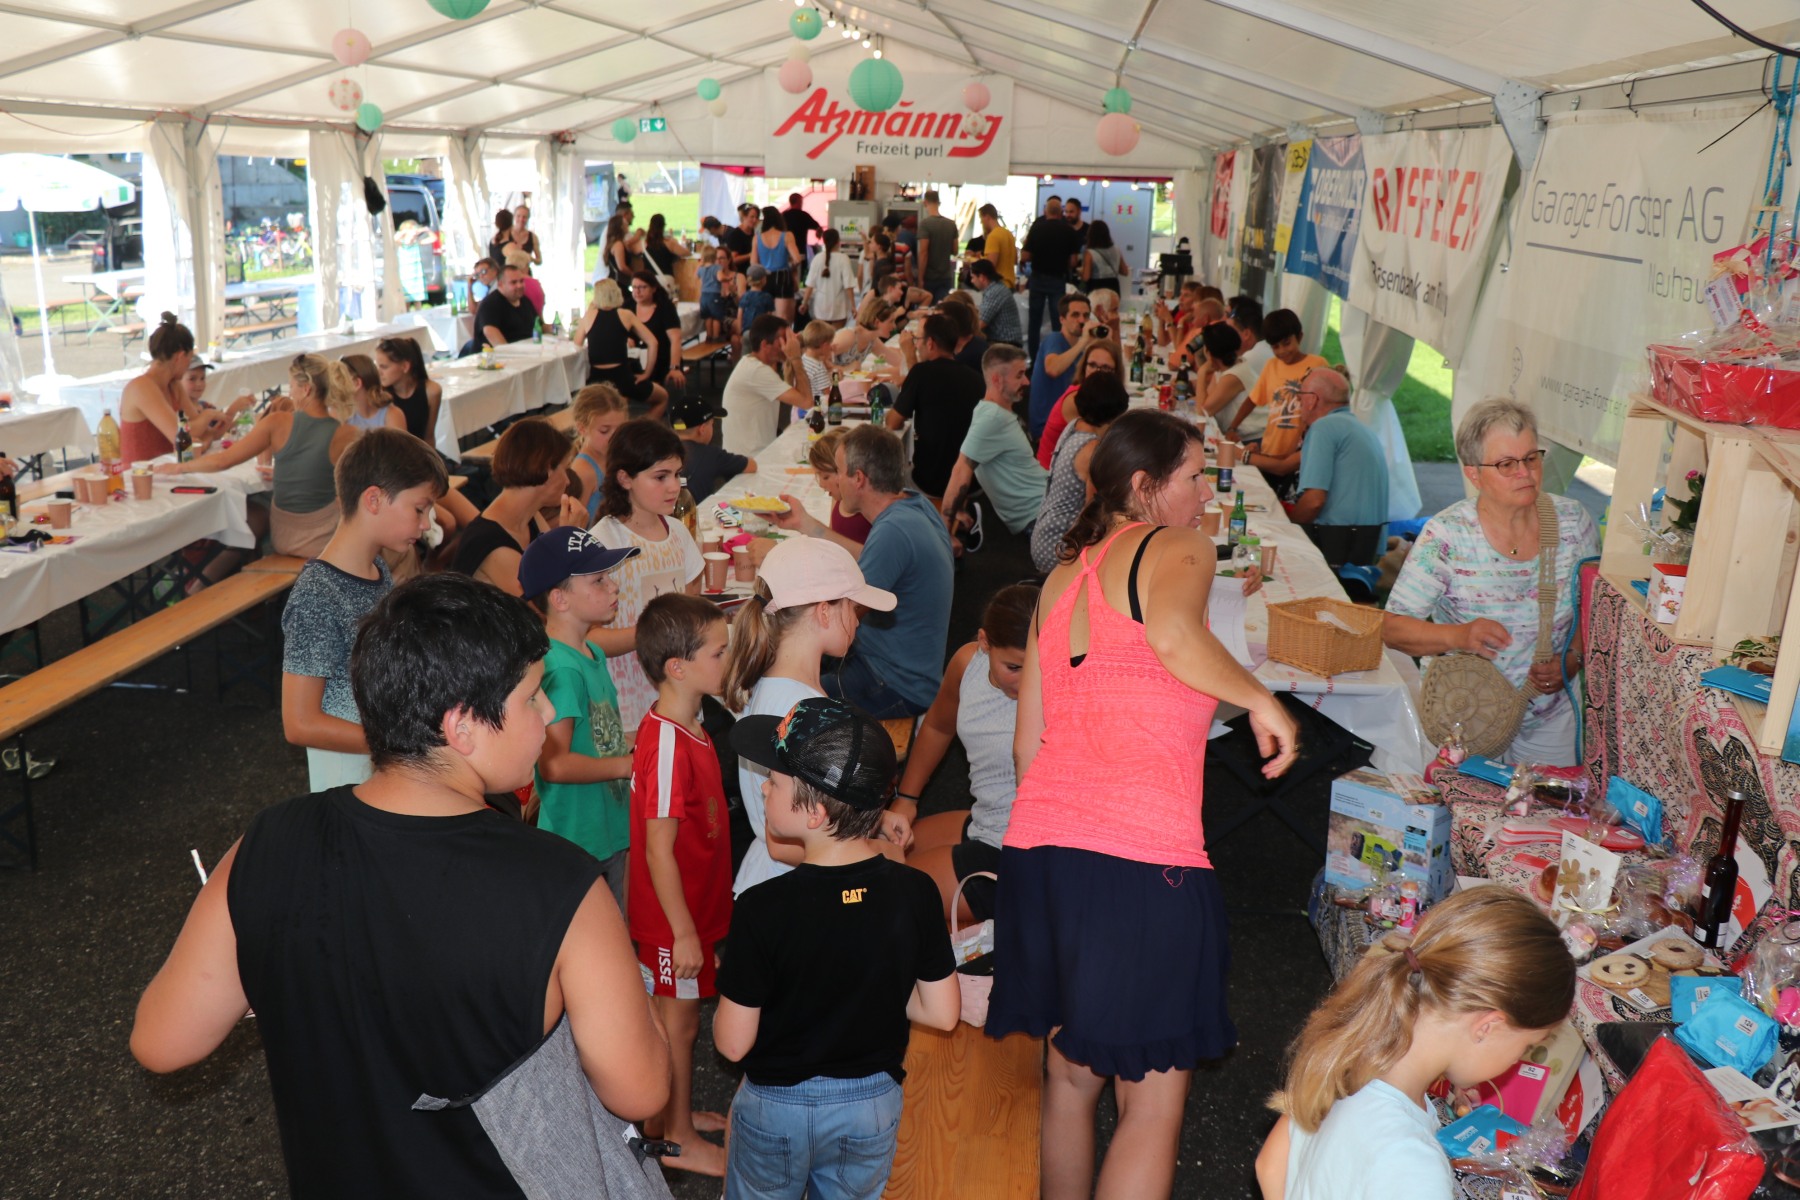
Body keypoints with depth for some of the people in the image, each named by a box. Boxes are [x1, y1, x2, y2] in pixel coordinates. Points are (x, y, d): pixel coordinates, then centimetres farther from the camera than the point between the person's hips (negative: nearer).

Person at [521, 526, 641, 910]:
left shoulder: (594, 654, 5)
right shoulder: (560, 668, -23)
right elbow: (556, 764, -28)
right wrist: (630, 764, -19)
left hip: (609, 835, 9)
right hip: (577, 845, -9)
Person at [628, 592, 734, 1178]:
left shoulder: (690, 728, 2)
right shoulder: (667, 743, -28)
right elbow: (659, 851, -25)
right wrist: (684, 932, -20)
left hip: (697, 906, 9)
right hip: (675, 918, -9)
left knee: (679, 1016, 22)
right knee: (678, 1022, 8)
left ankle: (680, 1113, 40)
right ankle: (680, 1140, 25)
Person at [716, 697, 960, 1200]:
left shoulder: (764, 908, -26)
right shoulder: (914, 893, -17)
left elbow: (732, 1043, -18)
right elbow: (943, 1013, -9)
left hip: (776, 1107, -2)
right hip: (873, 1104, 3)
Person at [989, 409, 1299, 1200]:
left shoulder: (1061, 579, 19)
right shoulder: (1177, 550, -1)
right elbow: (1171, 631, -27)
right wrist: (1263, 701, -12)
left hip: (1038, 845, 7)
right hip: (1141, 856, -7)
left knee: (1070, 1076, 22)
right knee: (1153, 1105, 4)